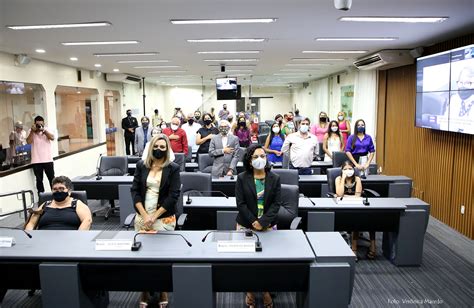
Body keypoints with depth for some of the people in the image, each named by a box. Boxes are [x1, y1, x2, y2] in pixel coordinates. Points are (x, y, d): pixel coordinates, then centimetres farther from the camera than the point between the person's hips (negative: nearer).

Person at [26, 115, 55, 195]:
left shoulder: (47, 130, 4)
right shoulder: (31, 131, 3)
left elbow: (52, 138, -13)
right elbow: (28, 141, -11)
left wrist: (44, 130, -21)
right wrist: (32, 131, -16)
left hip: (48, 159, 0)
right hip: (36, 161, 0)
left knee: (52, 179, 6)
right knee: (39, 180, 7)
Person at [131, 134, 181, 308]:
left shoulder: (173, 168, -3)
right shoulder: (141, 166, 5)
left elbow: (173, 196, -8)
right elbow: (134, 191, 2)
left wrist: (155, 216, -12)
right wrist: (144, 215, -8)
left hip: (164, 218, -2)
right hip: (142, 217, 3)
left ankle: (163, 291, 20)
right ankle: (144, 291, 22)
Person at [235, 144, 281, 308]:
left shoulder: (275, 178, -1)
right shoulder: (242, 178, -4)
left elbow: (276, 203, -5)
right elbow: (241, 203, -7)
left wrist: (263, 222, -15)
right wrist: (253, 222, -16)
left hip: (268, 226, 1)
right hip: (246, 225, 0)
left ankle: (266, 290, 25)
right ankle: (250, 290, 24)